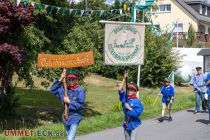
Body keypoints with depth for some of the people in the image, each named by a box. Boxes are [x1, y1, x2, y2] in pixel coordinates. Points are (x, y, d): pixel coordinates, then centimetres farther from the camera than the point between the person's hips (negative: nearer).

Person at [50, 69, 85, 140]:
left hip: (75, 118, -6)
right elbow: (52, 90, -1)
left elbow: (81, 106, -17)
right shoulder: (64, 88, -1)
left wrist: (69, 102, -18)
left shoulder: (80, 90, -15)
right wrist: (60, 80, -10)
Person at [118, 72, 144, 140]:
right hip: (126, 124, 6)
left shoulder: (137, 101, -14)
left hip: (133, 124, -6)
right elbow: (120, 89, -7)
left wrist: (129, 108, -21)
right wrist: (124, 79, -10)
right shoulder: (125, 98, 0)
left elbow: (138, 113, -20)